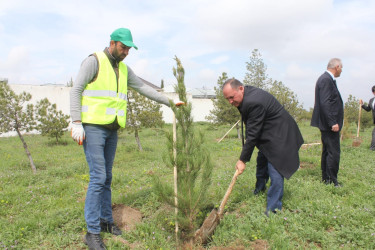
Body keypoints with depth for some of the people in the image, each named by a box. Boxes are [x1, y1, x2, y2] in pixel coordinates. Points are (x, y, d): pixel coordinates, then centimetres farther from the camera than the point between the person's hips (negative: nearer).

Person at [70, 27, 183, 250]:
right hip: (93, 127, -7)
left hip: (112, 130, 7)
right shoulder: (94, 61, -5)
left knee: (107, 177, 12)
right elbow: (76, 90, -9)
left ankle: (106, 221, 24)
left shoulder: (124, 69, 15)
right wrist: (76, 123, -16)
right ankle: (92, 232, -2)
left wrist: (169, 102, 15)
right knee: (98, 177, -11)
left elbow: (144, 88, 18)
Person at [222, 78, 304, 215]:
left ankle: (273, 209, 0)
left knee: (275, 171, -10)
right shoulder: (247, 93, -1)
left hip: (279, 137, -11)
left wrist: (243, 160, -20)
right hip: (267, 134, 11)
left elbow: (253, 135, -28)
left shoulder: (254, 102, -32)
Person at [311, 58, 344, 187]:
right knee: (334, 152, -5)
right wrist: (333, 123, -24)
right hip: (329, 123, -11)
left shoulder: (326, 79, 16)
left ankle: (326, 178, 25)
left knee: (327, 151, 16)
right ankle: (332, 181, 4)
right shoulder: (326, 80, -16)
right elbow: (325, 103, -24)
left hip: (328, 123, 11)